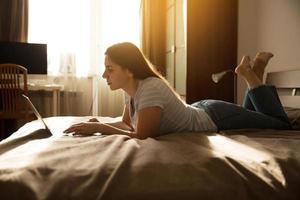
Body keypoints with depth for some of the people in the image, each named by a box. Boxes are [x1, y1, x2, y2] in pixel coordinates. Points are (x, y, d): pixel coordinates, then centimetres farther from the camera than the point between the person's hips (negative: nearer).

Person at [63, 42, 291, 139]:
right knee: (249, 112, 37)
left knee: (283, 126, 14)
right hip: (201, 110, 7)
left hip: (218, 118, -7)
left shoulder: (151, 89, -38)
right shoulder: (132, 88, -12)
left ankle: (252, 76, 16)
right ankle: (253, 74, 33)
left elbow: (141, 136, -38)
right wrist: (100, 123, -18)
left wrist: (99, 128, -35)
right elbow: (127, 123, -1)